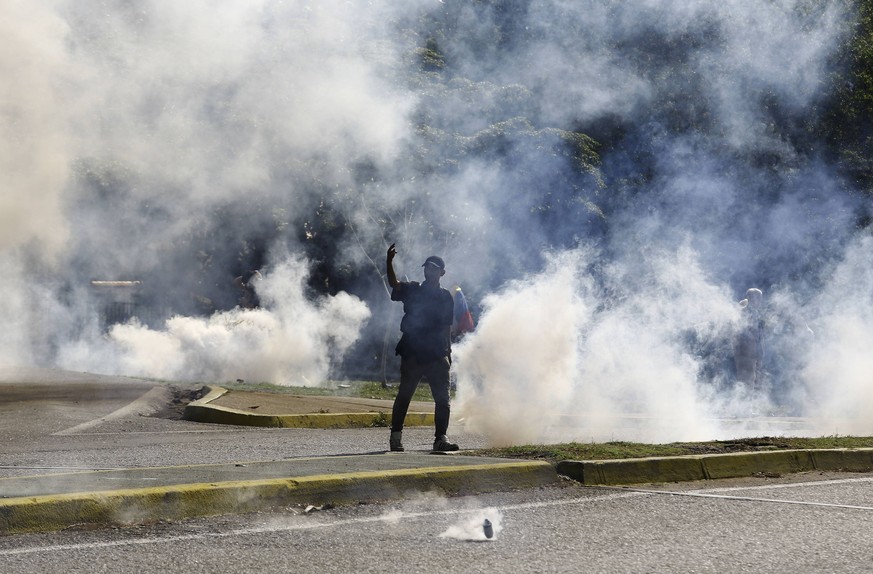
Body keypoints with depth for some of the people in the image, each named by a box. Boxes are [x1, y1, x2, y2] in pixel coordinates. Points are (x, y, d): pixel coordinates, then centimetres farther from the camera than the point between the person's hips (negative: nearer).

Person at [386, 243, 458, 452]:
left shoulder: (446, 297, 13)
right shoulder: (412, 290, 5)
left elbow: (447, 327, 17)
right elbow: (394, 284, -15)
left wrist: (448, 351, 12)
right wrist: (390, 261, -31)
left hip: (437, 355, 2)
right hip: (412, 353, -2)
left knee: (443, 397, -4)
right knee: (404, 395, 3)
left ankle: (441, 437, -2)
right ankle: (396, 435, 10)